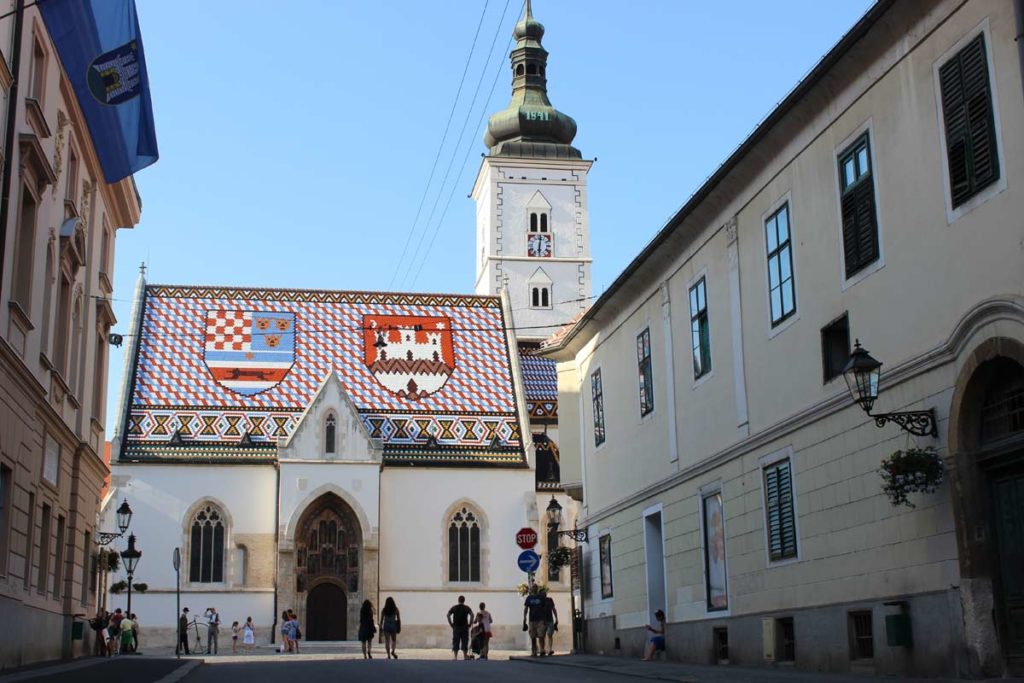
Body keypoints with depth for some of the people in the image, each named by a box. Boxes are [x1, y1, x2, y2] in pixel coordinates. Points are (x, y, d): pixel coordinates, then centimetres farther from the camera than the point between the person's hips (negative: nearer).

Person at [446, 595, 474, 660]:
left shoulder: (454, 607, 7)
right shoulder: (466, 608, 4)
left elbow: (448, 615, -4)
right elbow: (472, 615, -12)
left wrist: (451, 624, -1)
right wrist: (469, 624, -5)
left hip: (456, 627, 1)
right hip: (464, 628, -1)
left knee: (455, 643, 4)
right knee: (464, 643, 3)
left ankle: (455, 658, 0)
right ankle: (465, 657, 1)